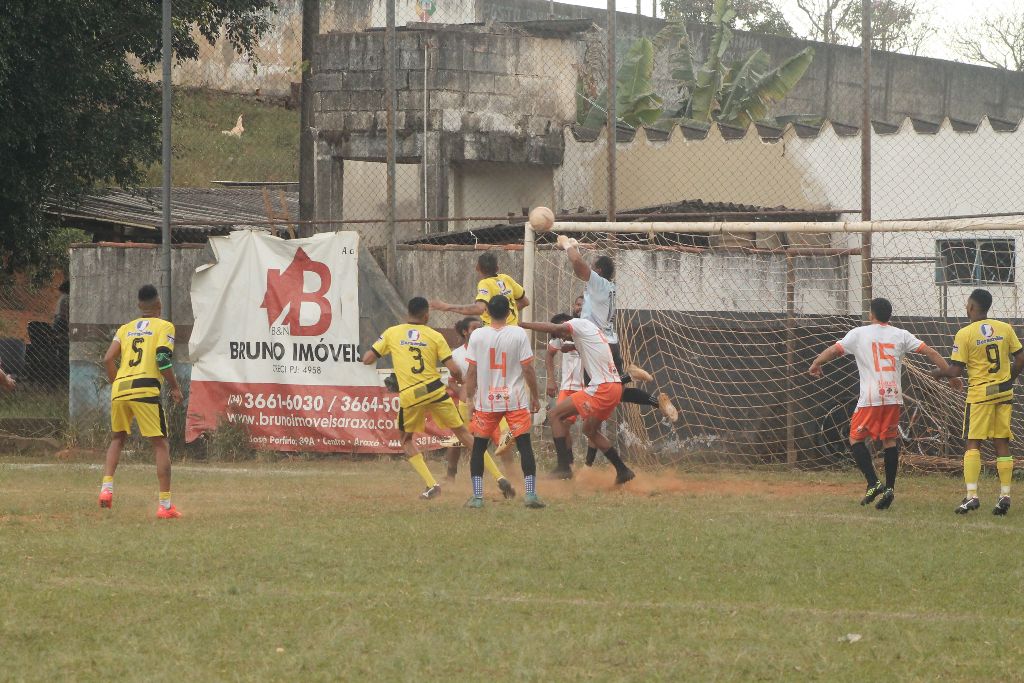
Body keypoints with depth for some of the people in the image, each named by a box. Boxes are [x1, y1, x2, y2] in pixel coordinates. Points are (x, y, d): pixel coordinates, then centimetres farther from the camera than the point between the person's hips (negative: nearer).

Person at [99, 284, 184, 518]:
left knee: (117, 438, 24)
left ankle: (106, 487, 6)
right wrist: (175, 388, 3)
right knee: (161, 445, 1)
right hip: (145, 389, -5)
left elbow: (108, 359, 8)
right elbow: (163, 360, -8)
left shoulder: (125, 328, 19)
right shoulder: (164, 326, 5)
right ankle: (165, 504, -4)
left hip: (119, 388, 5)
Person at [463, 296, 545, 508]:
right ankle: (530, 493, -5)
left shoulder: (477, 336, -3)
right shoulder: (519, 334, -6)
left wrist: (470, 399, 9)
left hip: (486, 401, 1)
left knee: (478, 447, 11)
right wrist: (535, 397, 6)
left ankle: (477, 496, 5)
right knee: (524, 445, 3)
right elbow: (528, 368, -5)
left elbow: (472, 372, -1)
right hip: (515, 399, -1)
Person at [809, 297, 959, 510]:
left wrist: (815, 364, 21)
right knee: (889, 440, 12)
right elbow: (930, 352, 7)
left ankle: (873, 483, -7)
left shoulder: (859, 333, 4)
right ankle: (889, 488, 5)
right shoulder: (901, 335, 10)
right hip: (894, 396, 3)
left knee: (856, 438, 7)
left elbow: (833, 351, 3)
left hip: (871, 397, -3)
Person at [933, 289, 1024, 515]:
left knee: (973, 444, -1)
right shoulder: (1005, 328, 4)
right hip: (1004, 393, 4)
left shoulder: (965, 334, -9)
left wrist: (939, 372, 10)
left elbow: (956, 371, -10)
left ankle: (971, 495, -11)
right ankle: (1005, 495, 4)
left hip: (979, 394, -4)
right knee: (1002, 444, 7)